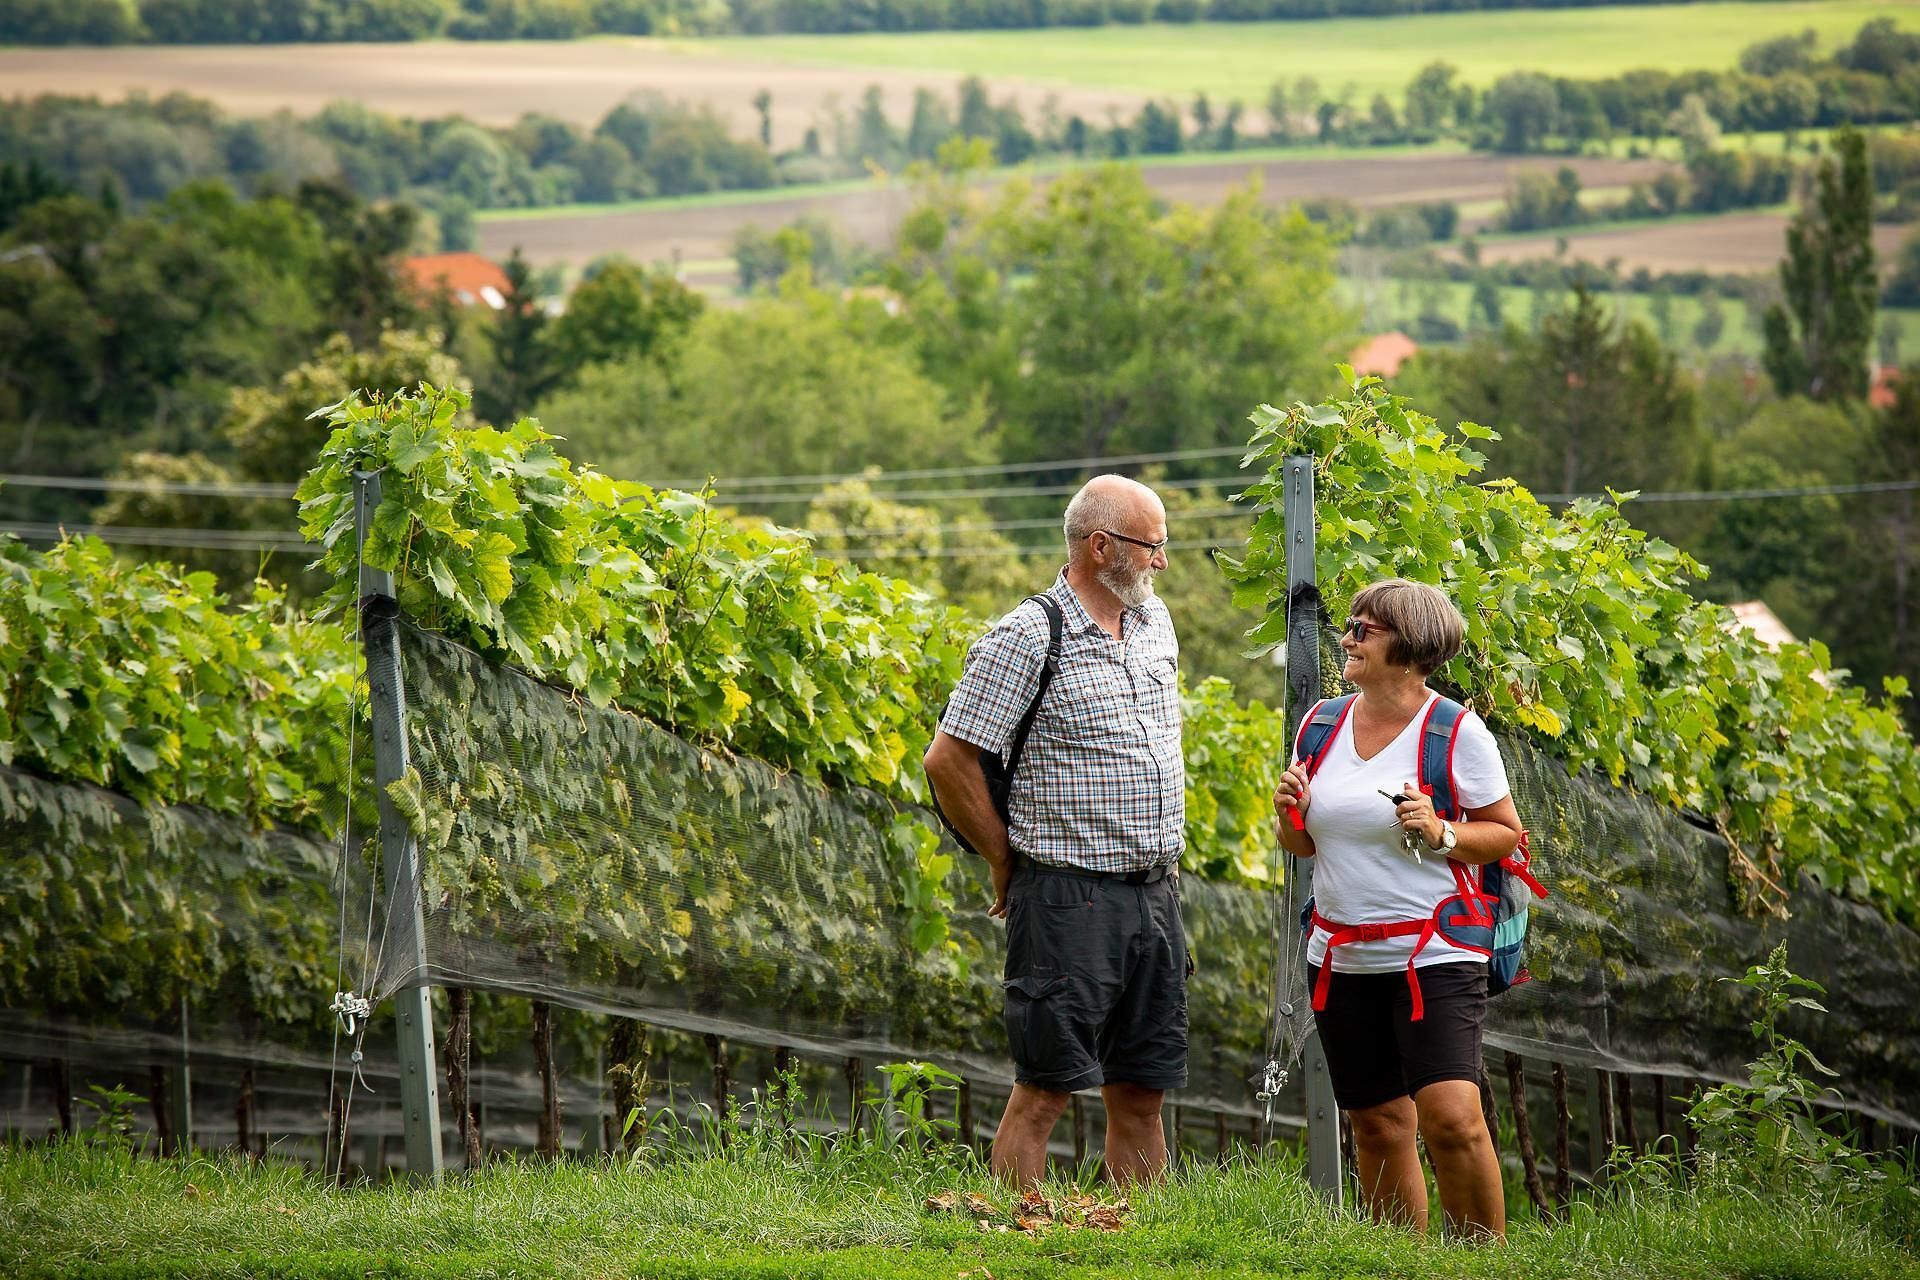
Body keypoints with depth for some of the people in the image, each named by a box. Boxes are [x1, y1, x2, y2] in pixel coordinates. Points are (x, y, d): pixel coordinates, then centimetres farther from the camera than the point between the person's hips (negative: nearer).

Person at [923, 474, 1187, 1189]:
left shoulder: (1155, 624, 13)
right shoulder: (1026, 639, -11)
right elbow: (948, 761, -12)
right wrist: (1007, 863, -5)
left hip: (1156, 893, 7)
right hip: (1070, 895, -7)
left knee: (1141, 1092, 9)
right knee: (1045, 1089, -6)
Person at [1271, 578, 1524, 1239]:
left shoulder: (1456, 732, -6)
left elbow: (1505, 834, -1)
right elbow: (1304, 845, 18)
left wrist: (1441, 833, -18)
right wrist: (1291, 811, -3)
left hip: (1433, 956, -5)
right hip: (1342, 957, 5)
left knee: (1451, 1117, -18)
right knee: (1377, 1125, 8)